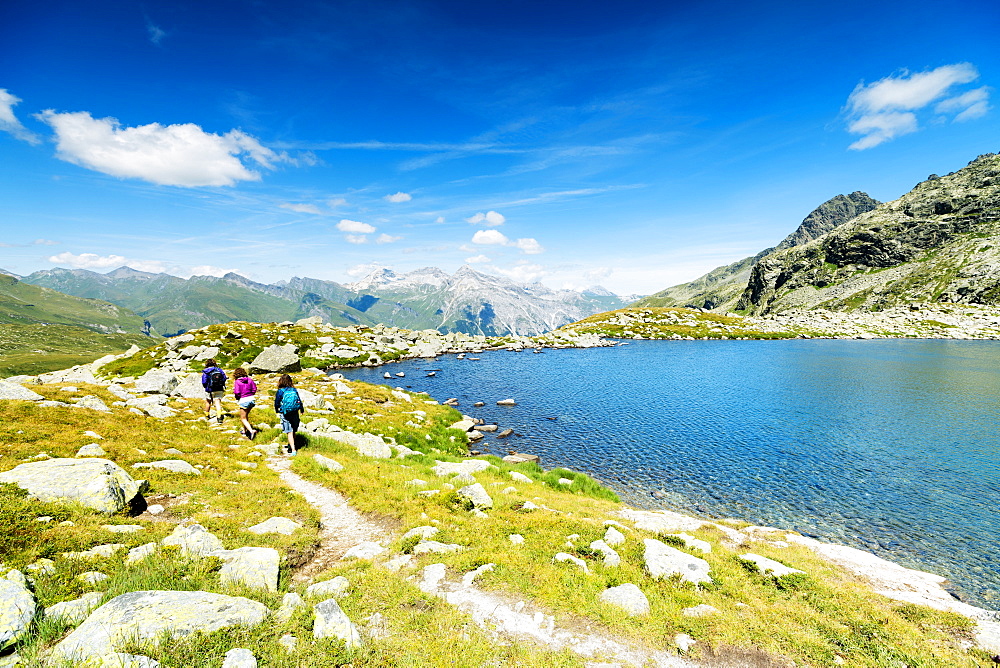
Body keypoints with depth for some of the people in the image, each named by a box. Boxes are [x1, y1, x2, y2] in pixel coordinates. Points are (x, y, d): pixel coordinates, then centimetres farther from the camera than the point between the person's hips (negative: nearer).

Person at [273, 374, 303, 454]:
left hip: (285, 414, -3)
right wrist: (302, 409, 27)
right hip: (295, 413, 3)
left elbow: (277, 403, -1)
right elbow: (299, 401, 8)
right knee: (293, 431, 16)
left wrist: (277, 412, 19)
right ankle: (291, 445, 32)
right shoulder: (294, 390, -1)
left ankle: (293, 450, -5)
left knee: (290, 432, -1)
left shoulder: (280, 391, -9)